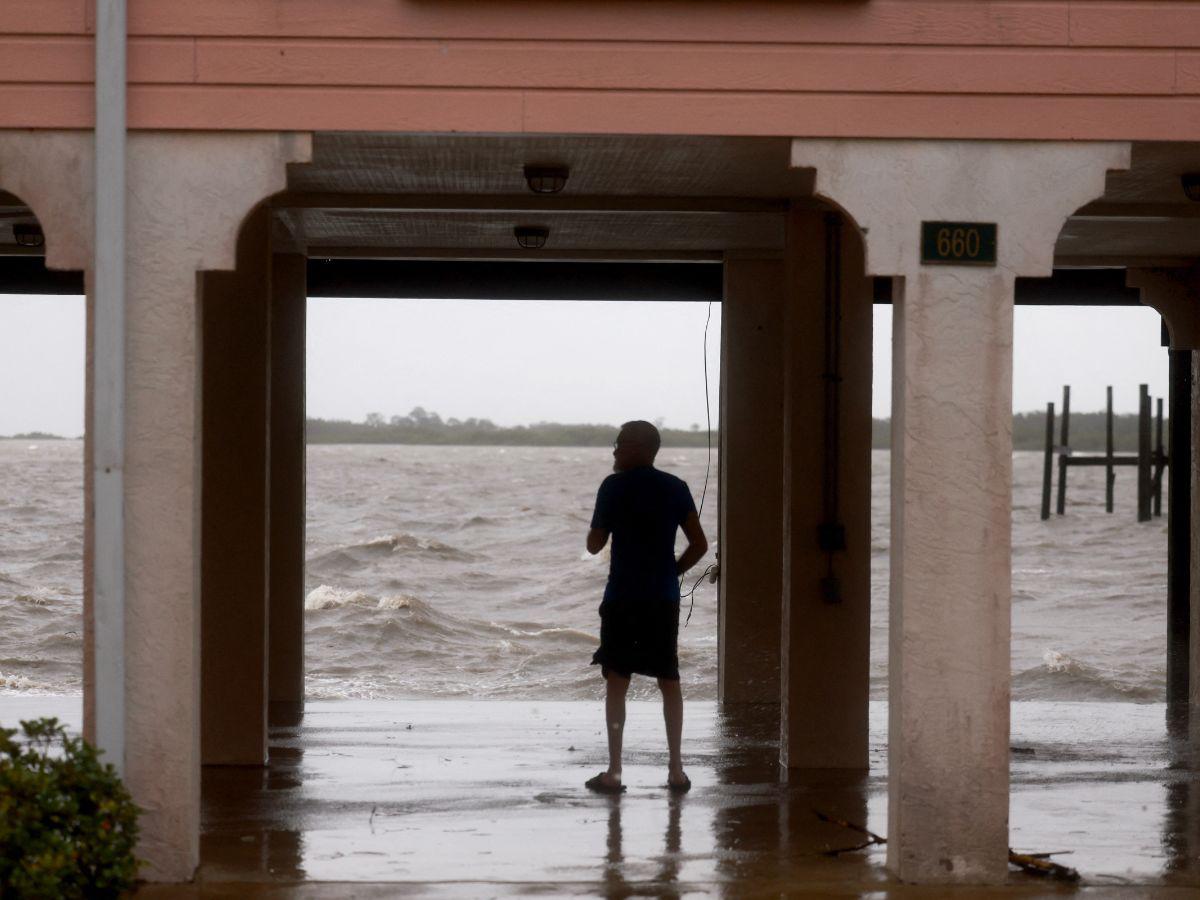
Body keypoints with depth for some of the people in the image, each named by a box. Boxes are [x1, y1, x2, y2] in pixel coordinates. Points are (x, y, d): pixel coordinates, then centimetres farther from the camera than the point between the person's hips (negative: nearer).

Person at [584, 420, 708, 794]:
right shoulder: (675, 488, 6)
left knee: (616, 682, 2)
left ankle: (613, 771, 0)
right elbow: (699, 544, 5)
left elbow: (595, 544, -3)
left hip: (623, 598, -4)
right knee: (669, 681, 11)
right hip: (664, 598, 4)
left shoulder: (615, 486, -7)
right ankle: (676, 770, 10)